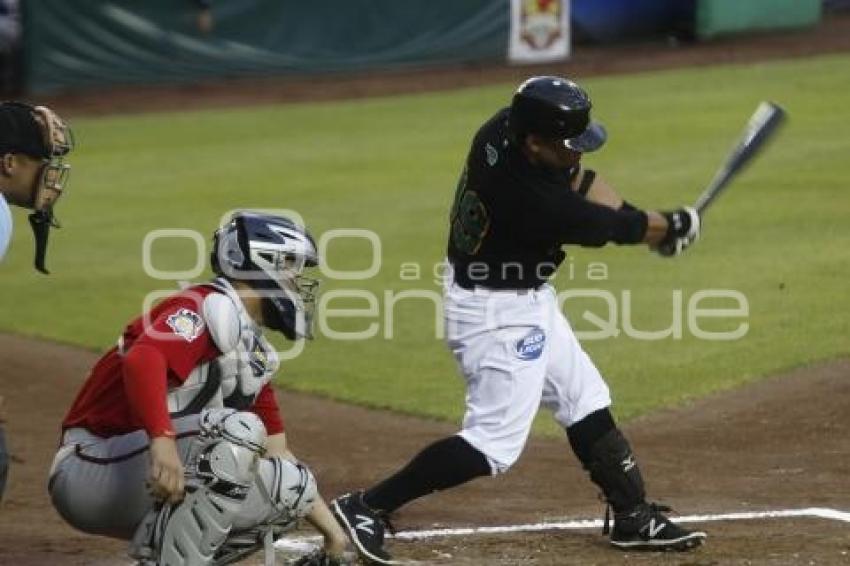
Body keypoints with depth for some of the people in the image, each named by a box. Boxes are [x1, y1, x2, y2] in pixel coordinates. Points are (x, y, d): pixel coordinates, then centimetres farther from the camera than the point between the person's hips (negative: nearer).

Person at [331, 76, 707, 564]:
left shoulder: (504, 128, -12)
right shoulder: (526, 196, -34)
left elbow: (578, 179, 4)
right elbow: (600, 228, -18)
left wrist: (643, 223, -6)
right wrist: (671, 227, -1)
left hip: (528, 299, 10)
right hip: (498, 314, -10)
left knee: (587, 403, 18)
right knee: (496, 441, -9)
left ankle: (634, 518, 30)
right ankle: (367, 508, -6)